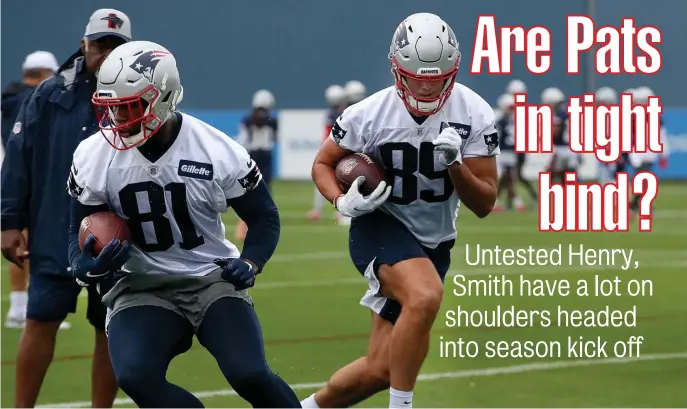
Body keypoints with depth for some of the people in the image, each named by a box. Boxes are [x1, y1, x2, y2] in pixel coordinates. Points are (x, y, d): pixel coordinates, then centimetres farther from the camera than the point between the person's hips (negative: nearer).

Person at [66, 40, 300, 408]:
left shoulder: (217, 153, -13)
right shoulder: (94, 158, -9)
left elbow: (264, 217, 2)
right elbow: (81, 232, 4)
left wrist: (249, 264, -16)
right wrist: (91, 268, -19)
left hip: (212, 279, -1)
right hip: (141, 286, 1)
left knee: (250, 375, -21)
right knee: (135, 377, -27)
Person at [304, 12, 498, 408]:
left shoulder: (474, 115, -12)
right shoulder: (370, 115, -16)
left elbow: (484, 204, -9)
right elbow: (323, 164, 2)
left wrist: (455, 163, -28)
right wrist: (344, 202, -19)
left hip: (434, 242, 4)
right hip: (380, 227, -3)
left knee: (379, 369, 1)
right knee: (425, 296, -37)